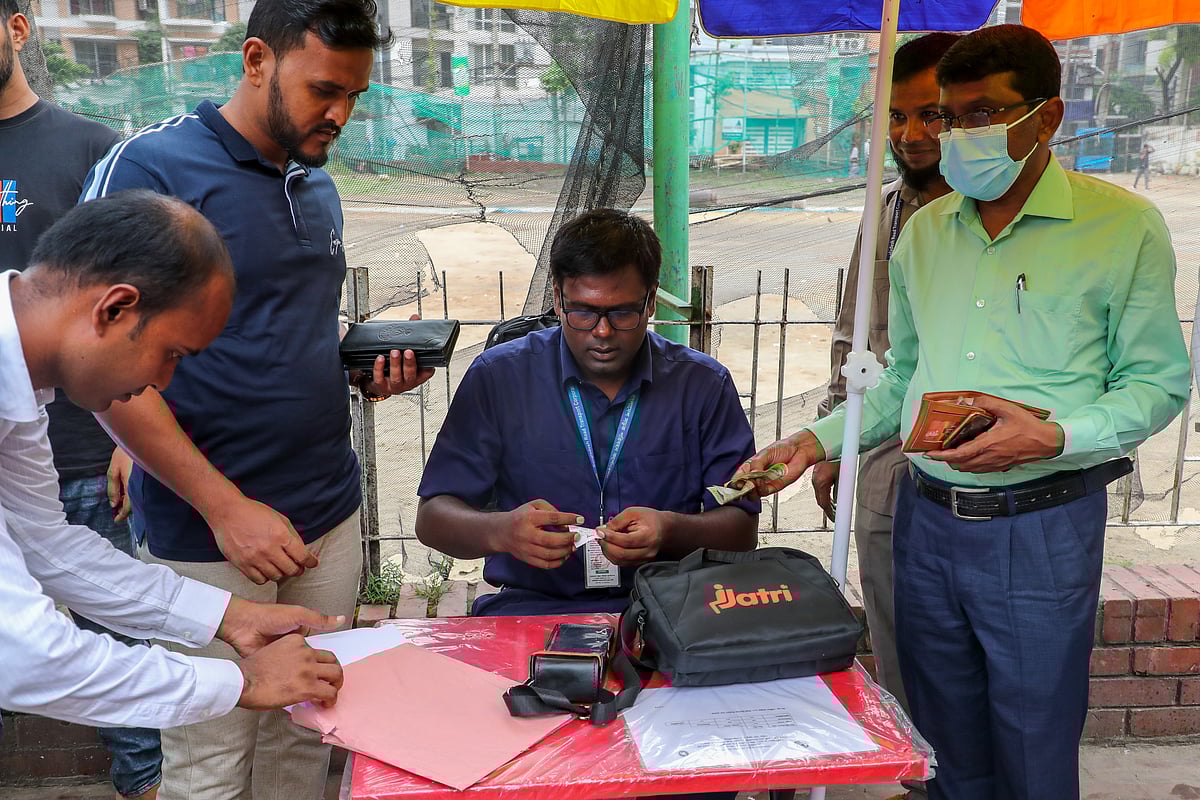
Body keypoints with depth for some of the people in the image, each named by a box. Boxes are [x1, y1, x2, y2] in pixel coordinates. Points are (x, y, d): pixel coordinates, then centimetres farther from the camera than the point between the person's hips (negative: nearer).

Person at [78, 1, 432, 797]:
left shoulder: (317, 183, 11)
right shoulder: (148, 168, -10)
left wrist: (367, 369, 1)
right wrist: (226, 508, -18)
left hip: (329, 515, 6)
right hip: (206, 533, -6)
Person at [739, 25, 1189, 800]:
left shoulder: (1124, 226, -8)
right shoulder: (924, 231, 7)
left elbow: (1158, 382, -5)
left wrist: (1054, 438, -21)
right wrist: (819, 440, 0)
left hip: (1041, 527, -4)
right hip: (926, 515, 4)